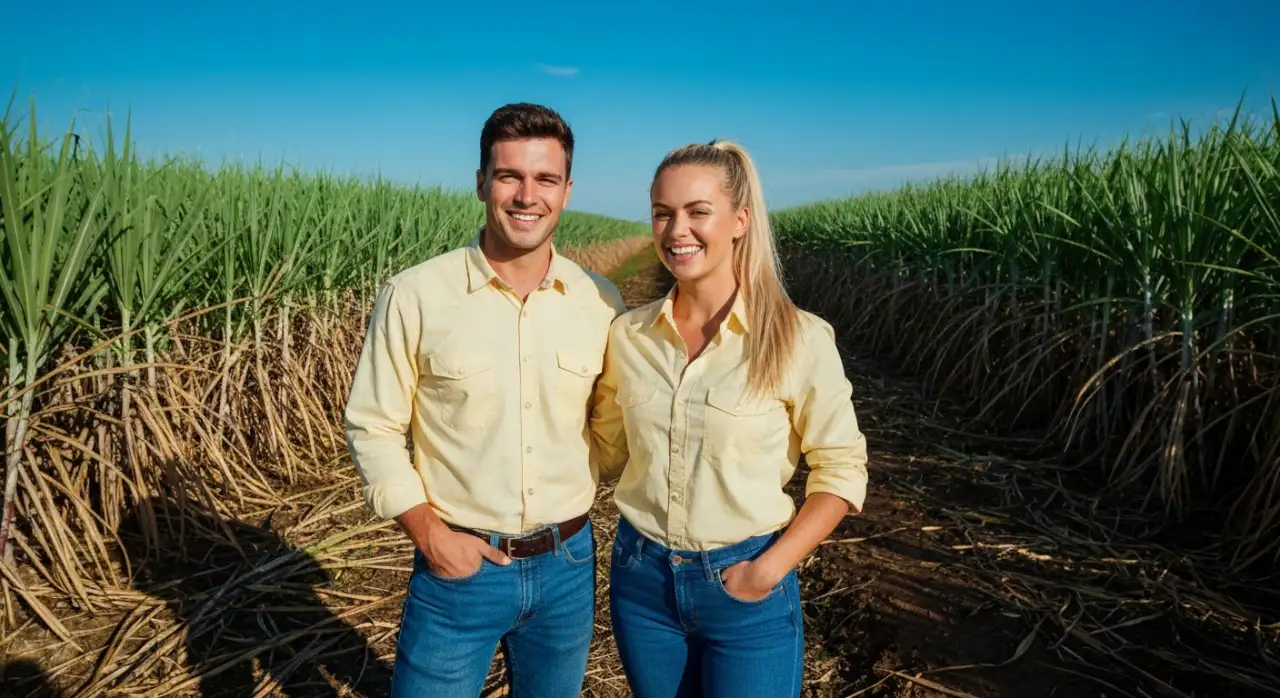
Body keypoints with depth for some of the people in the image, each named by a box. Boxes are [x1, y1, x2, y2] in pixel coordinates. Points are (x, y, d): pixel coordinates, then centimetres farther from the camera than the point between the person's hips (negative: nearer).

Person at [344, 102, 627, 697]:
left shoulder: (601, 302, -4)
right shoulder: (414, 296, -12)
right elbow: (373, 429, -5)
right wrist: (429, 534, -11)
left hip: (568, 566, 3)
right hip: (458, 565, -2)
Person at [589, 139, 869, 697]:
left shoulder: (799, 338, -14)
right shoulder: (627, 334, -4)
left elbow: (841, 469, -7)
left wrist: (770, 569, -14)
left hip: (747, 589, -3)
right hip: (640, 577, 4)